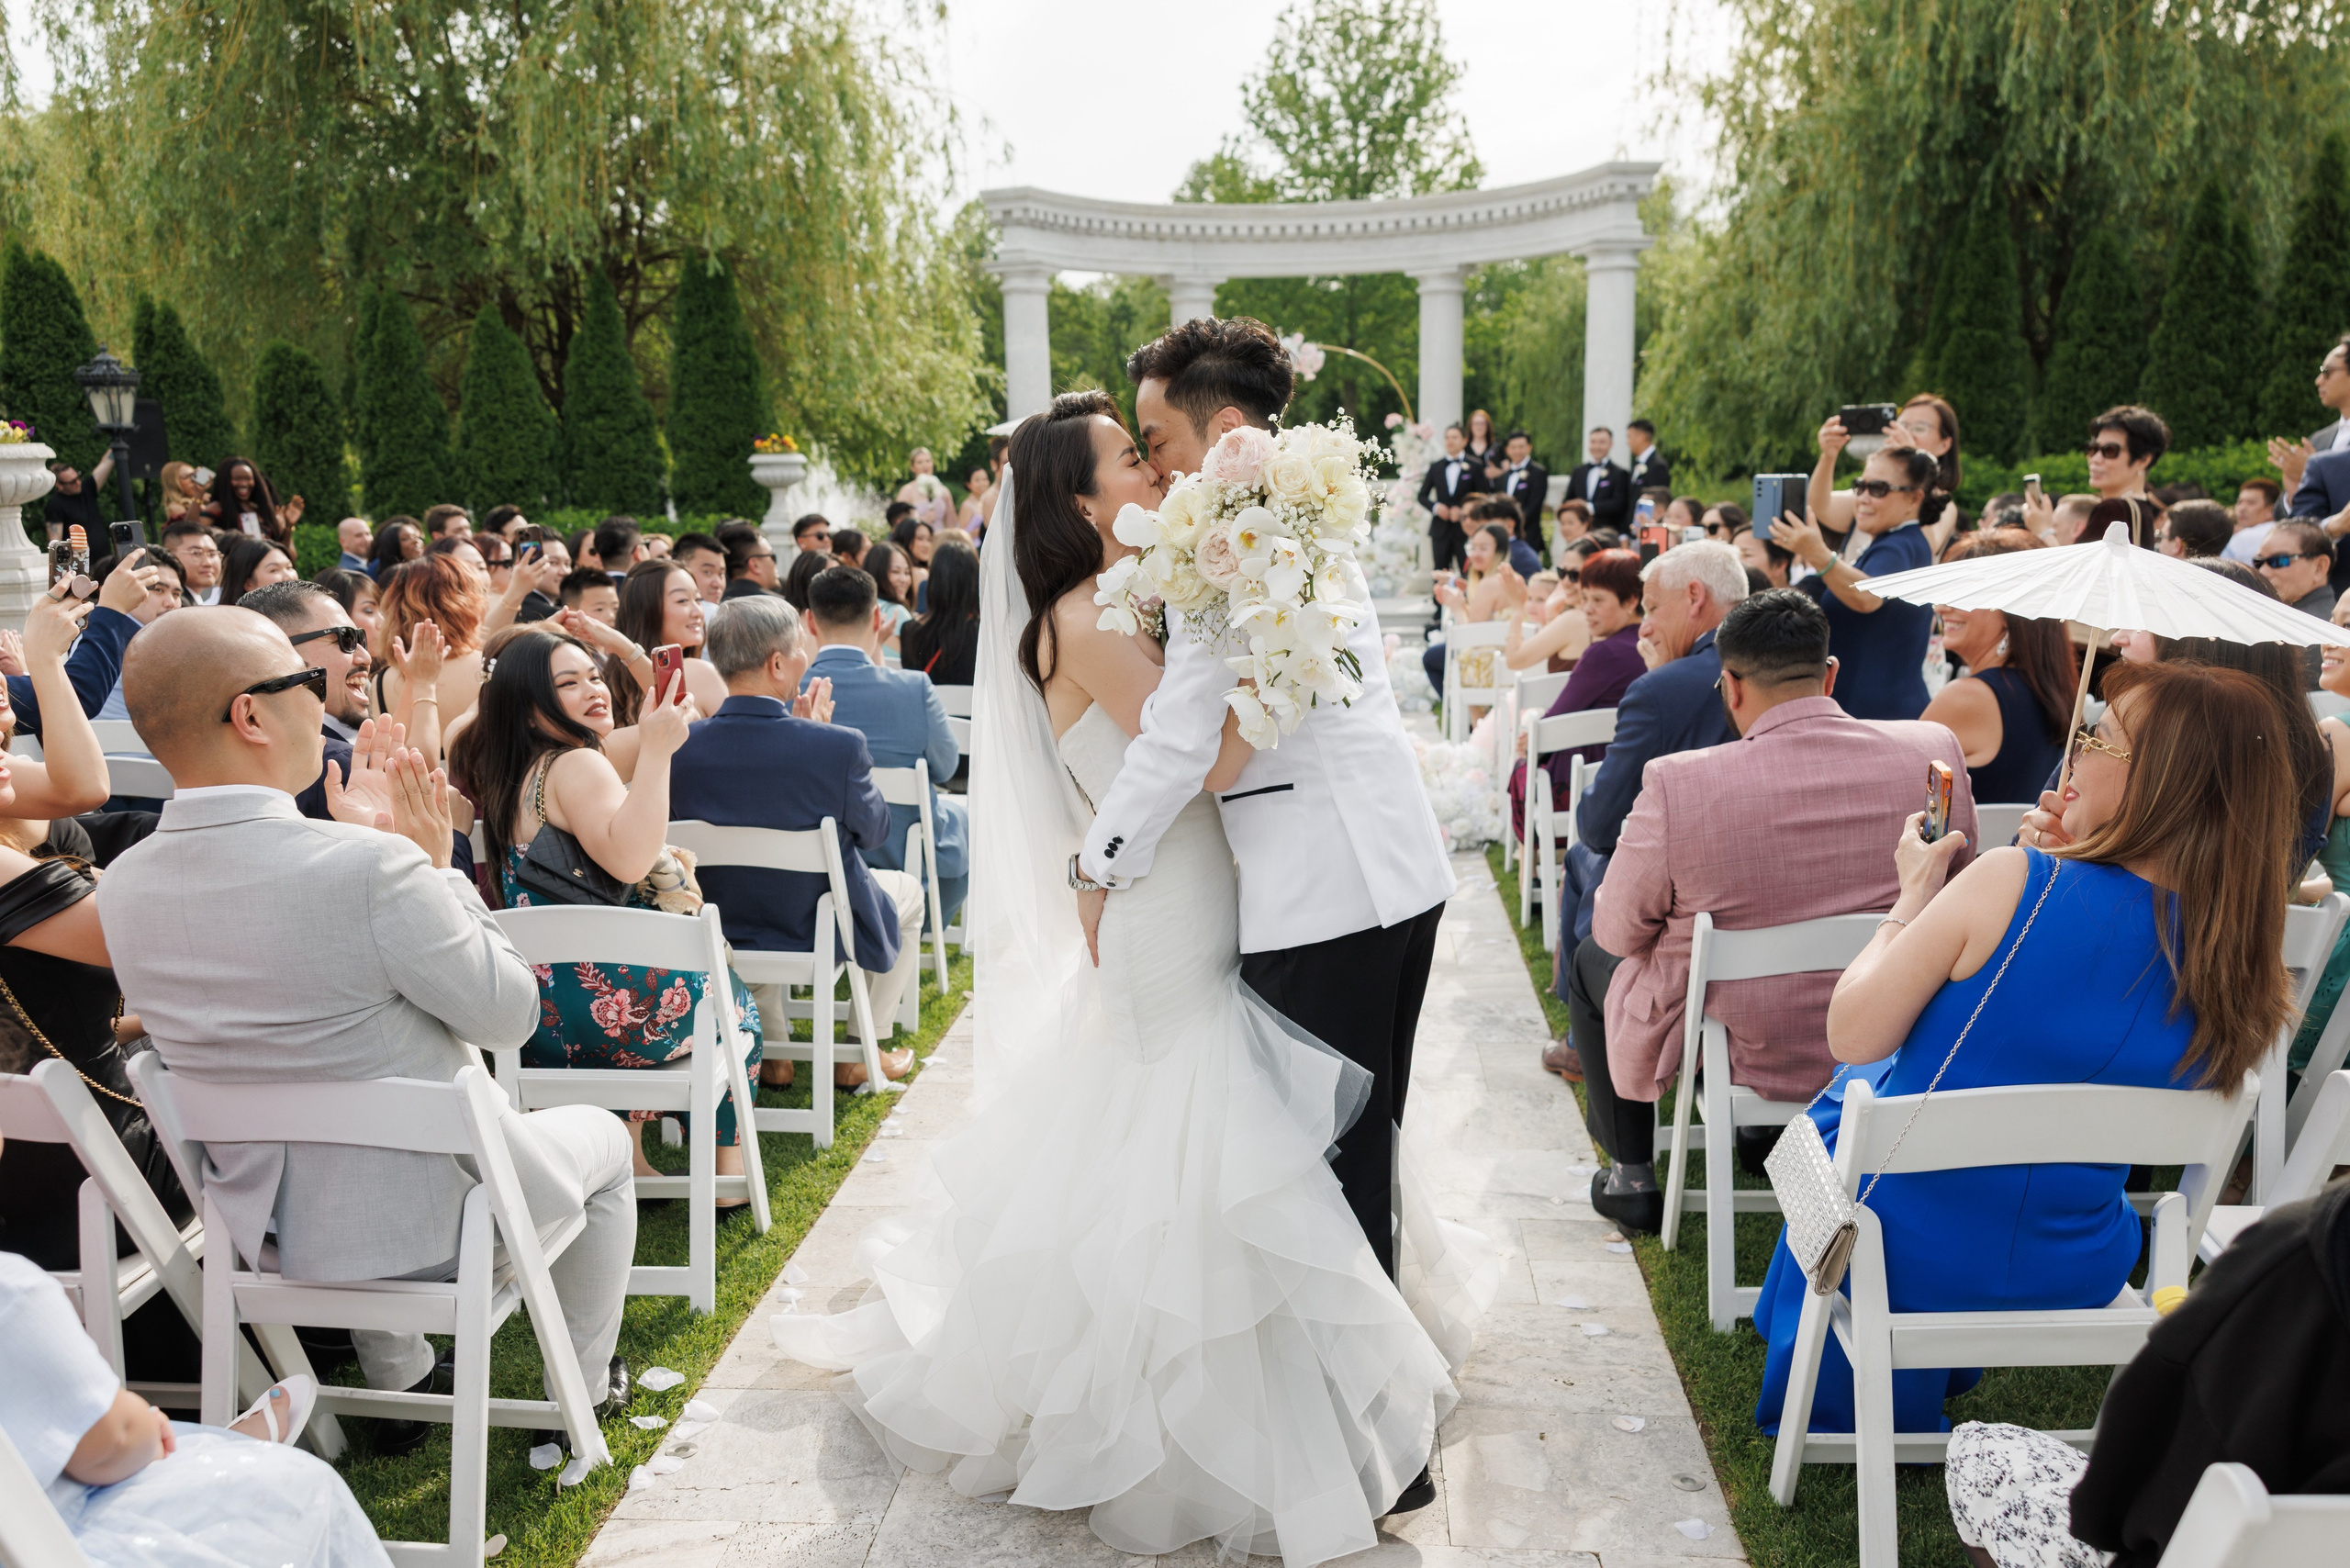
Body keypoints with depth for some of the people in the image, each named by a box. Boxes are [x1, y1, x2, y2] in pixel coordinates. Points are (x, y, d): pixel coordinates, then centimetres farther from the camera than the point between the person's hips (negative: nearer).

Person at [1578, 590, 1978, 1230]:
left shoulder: (1678, 783, -24)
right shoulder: (1936, 752, -12)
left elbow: (1620, 932, -11)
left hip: (1744, 1054, -4)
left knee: (1592, 960, 23)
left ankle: (1632, 1178, 33)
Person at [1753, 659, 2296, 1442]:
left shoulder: (2013, 883, -27)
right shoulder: (2241, 964, -11)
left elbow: (1852, 1036, -19)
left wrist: (1913, 899, -5)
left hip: (1902, 1249, -4)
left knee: (1851, 1091, 30)